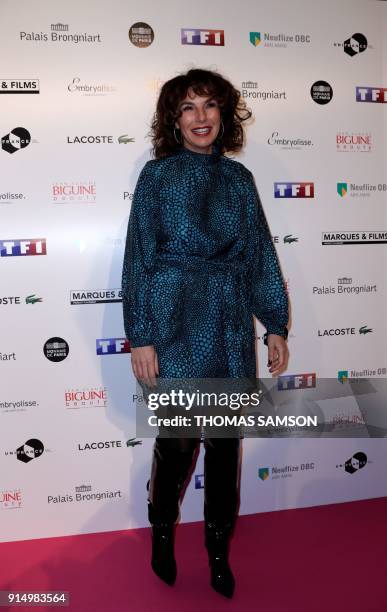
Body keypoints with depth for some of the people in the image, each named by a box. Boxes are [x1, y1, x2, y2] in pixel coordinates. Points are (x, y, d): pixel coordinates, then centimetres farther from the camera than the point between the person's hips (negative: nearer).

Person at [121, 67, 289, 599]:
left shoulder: (238, 178, 9)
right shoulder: (158, 174, 0)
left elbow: (260, 254, 9)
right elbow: (139, 258, -4)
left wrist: (275, 324, 6)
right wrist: (140, 337, -9)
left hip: (231, 328, 3)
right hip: (175, 326, -3)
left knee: (226, 440, 10)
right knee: (176, 438, 6)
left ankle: (219, 548, 31)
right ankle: (162, 530, 36)